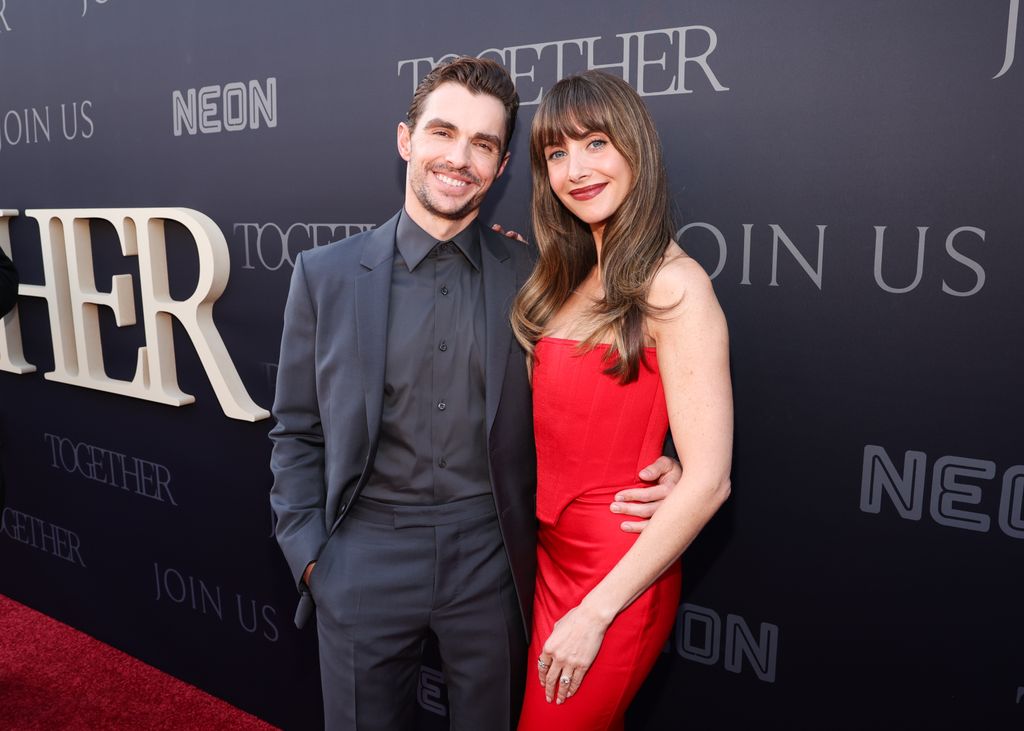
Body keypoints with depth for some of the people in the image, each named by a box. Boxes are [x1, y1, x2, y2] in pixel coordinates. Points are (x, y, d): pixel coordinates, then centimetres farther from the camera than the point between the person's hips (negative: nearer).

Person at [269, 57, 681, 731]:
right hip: (365, 563, 0)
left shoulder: (531, 277, -3)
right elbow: (299, 434, 3)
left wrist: (652, 469, -12)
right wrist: (309, 555, -4)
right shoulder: (326, 274, -2)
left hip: (492, 560, 1)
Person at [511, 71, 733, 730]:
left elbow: (707, 482, -21)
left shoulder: (674, 286, -19)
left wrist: (596, 612, -17)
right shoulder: (570, 279, 5)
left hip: (618, 573, -7)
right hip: (554, 552, 7)